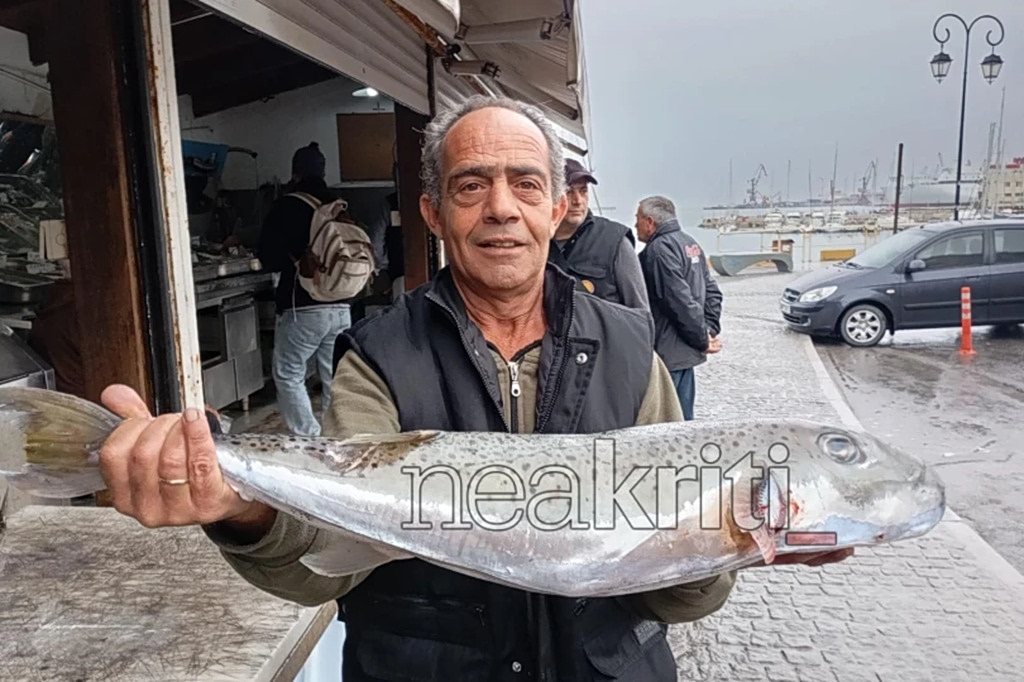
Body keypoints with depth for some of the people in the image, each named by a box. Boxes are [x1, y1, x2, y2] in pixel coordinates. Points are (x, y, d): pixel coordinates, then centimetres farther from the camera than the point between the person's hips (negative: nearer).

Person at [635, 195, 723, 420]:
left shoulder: (659, 248, -16)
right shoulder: (690, 243, 14)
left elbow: (680, 299, -21)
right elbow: (712, 291, 15)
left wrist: (703, 338, -12)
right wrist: (710, 331, 8)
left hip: (668, 352, -10)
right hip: (686, 351, 10)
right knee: (683, 417, 18)